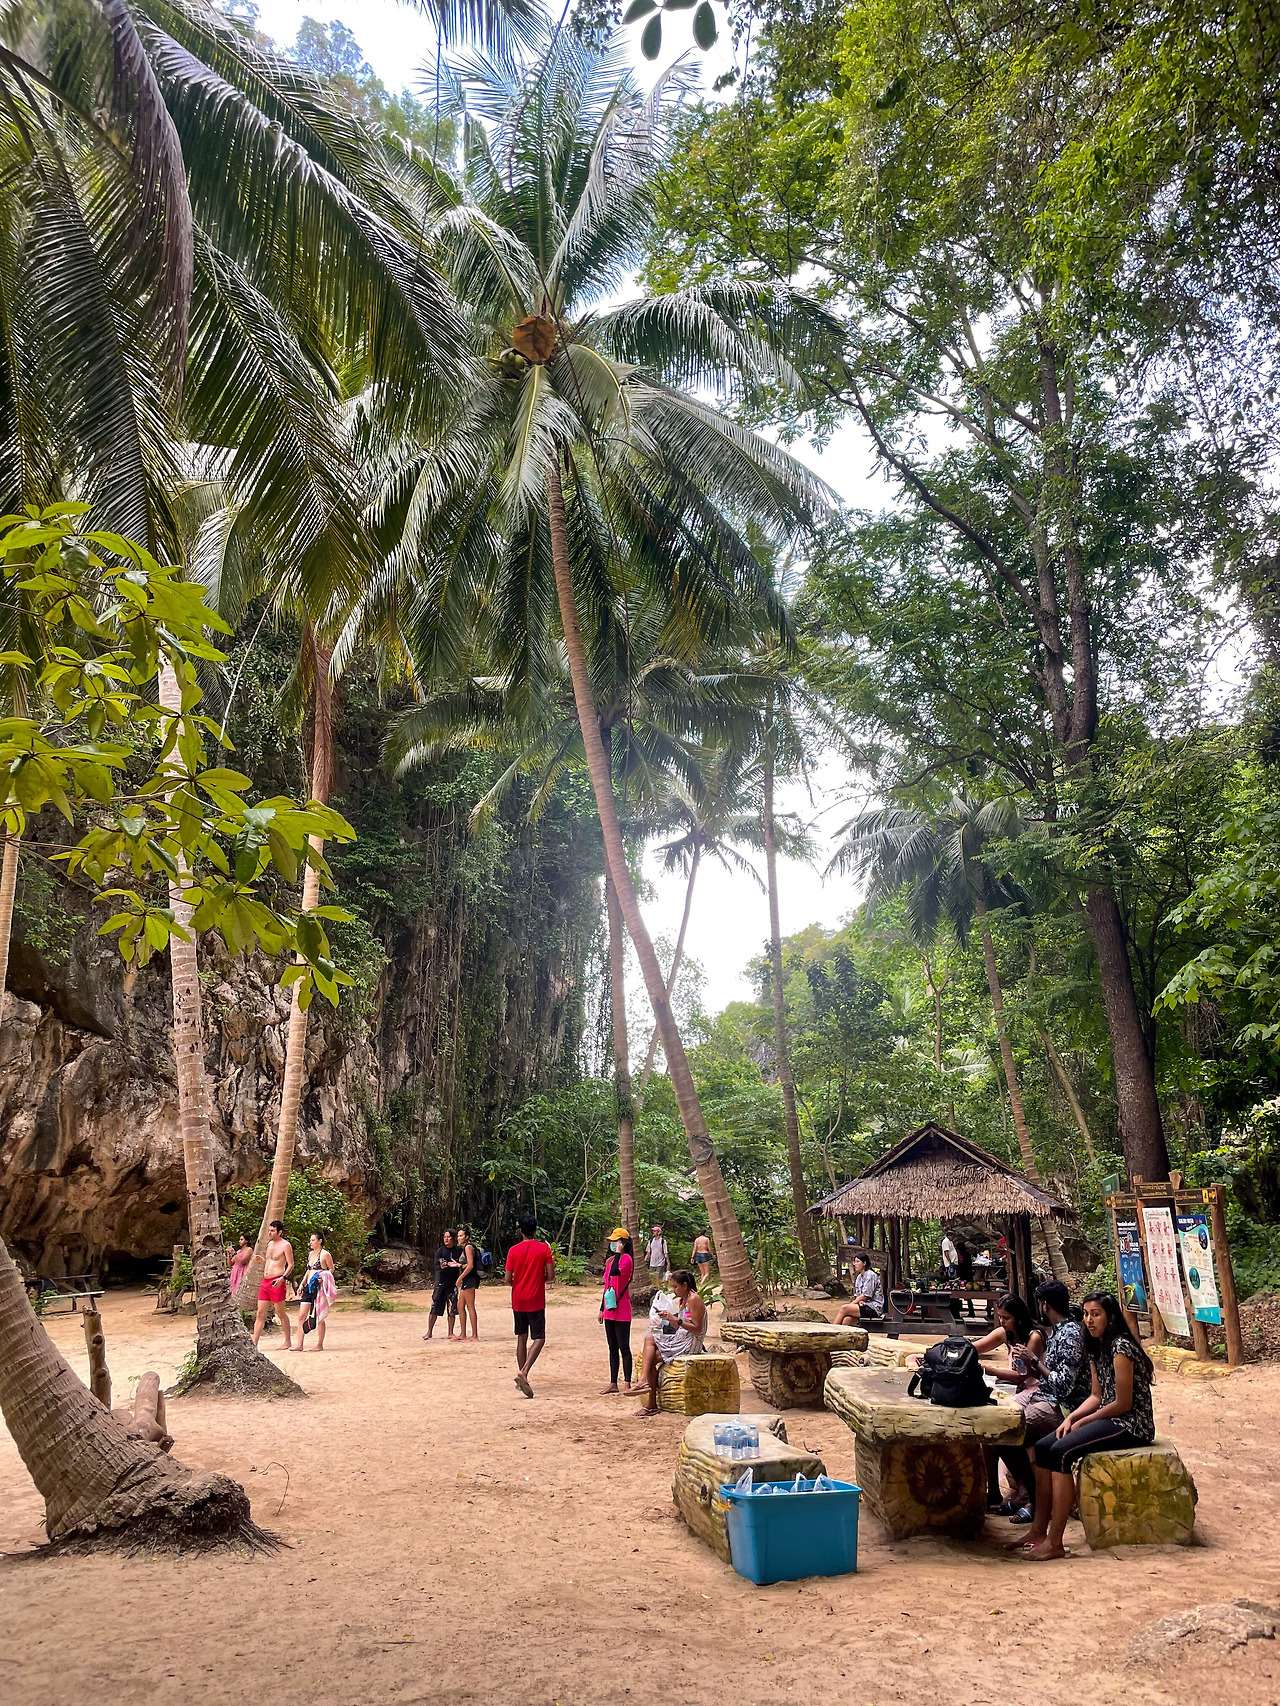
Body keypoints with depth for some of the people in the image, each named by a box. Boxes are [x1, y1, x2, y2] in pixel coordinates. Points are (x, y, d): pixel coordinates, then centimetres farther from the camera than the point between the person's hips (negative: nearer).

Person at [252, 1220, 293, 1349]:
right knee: (260, 1313, 4)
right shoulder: (270, 1244, 17)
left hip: (276, 1282, -7)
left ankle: (288, 1342, 10)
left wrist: (283, 1278, -23)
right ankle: (254, 1343, 4)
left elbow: (290, 1265, -10)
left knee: (280, 1312, 0)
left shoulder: (285, 1245, -6)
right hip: (265, 1281, 8)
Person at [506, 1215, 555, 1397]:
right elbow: (550, 1276, -9)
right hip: (536, 1301, -3)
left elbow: (508, 1279, -3)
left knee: (522, 1338, 15)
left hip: (518, 1301, 3)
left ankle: (521, 1375, 18)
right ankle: (523, 1372, -21)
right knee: (538, 1338, -1)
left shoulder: (513, 1250, -2)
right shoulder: (545, 1249, -7)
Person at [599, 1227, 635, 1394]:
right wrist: (602, 1308, 20)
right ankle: (613, 1383, 19)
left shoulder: (626, 1259, -11)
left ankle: (627, 1383, 0)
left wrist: (618, 1253, -20)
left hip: (621, 1310, -9)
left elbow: (615, 1272, -30)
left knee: (623, 1347, -4)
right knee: (612, 1347, 12)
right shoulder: (611, 1260, 15)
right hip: (610, 1310, 9)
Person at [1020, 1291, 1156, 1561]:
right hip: (1109, 1418, 10)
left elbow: (1123, 1403, -19)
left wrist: (1082, 1422, -11)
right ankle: (1039, 1531, 1)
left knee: (1061, 1452, -25)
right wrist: (1070, 1419, -2)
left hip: (1130, 1425, -10)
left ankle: (1054, 1543, -22)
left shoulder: (1120, 1347, -18)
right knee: (1043, 1448, -3)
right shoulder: (1096, 1348, 12)